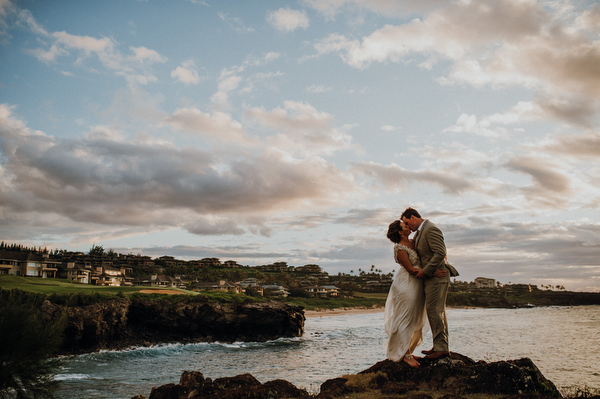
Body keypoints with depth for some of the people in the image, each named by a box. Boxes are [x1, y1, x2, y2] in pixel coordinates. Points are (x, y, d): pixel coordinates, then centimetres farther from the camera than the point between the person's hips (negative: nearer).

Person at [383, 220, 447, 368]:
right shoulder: (400, 249, -17)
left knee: (415, 320, 13)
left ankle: (407, 351, 22)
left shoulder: (412, 243, 7)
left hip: (416, 285, 9)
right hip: (406, 285, -9)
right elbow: (412, 270, -18)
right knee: (405, 319, -3)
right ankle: (405, 354, 4)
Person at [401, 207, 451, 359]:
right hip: (431, 277, 10)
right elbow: (418, 251, 31)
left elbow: (440, 253, -23)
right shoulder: (419, 232, 17)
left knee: (434, 311, -9)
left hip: (436, 276, -10)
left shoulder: (431, 229, -15)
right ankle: (441, 346, 19)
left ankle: (441, 348, -4)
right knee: (438, 311, 13)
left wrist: (425, 271, -20)